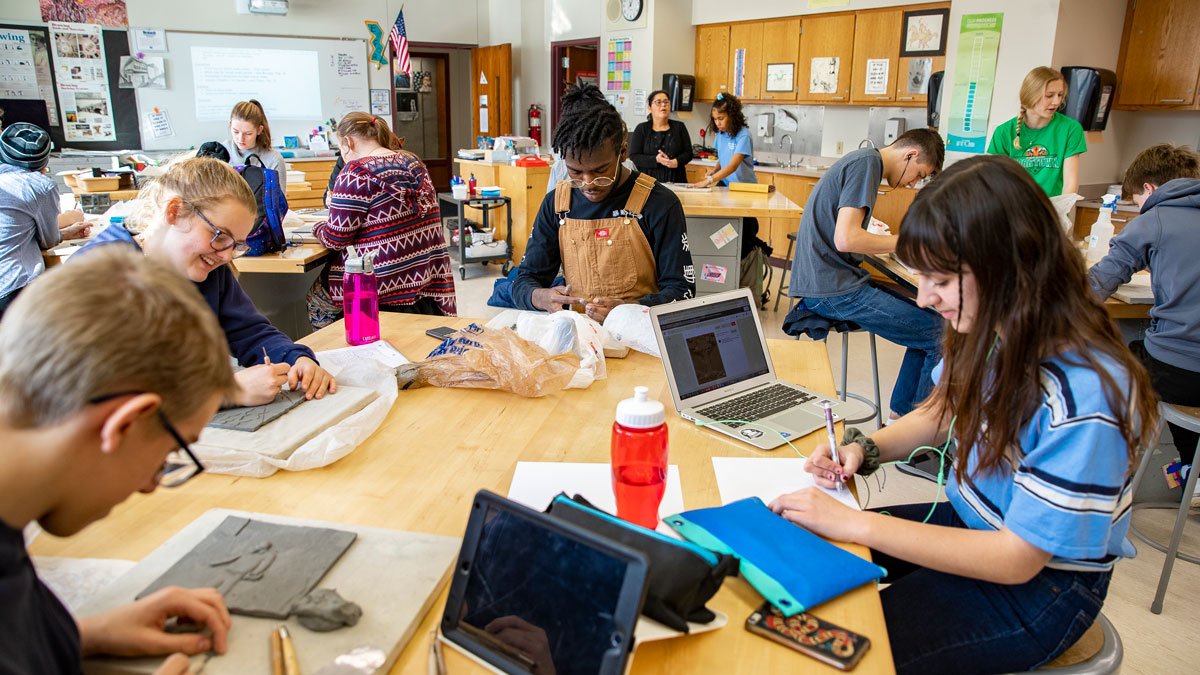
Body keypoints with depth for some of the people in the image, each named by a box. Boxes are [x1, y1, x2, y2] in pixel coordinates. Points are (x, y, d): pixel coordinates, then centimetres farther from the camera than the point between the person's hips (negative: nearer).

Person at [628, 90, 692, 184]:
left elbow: (688, 154, 9)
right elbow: (633, 157, 0)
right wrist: (656, 159, -15)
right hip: (649, 181, -2)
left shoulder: (679, 127, 15)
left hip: (676, 180, 2)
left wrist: (675, 162, -13)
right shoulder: (641, 129, 9)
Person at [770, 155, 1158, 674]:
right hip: (970, 523, 7)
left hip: (1038, 584, -7)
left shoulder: (1083, 397, -33)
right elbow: (939, 415, 10)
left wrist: (855, 524, -28)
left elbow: (1017, 559, -26)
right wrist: (863, 448, -9)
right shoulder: (994, 331, -9)